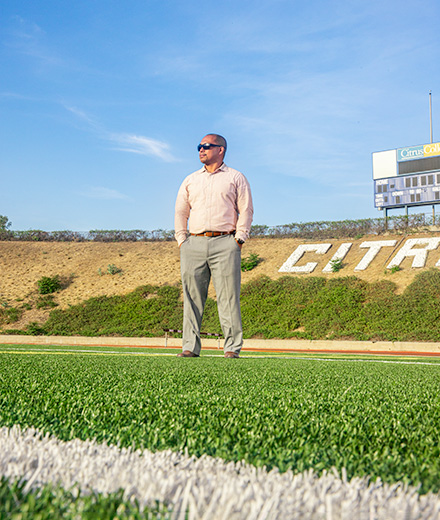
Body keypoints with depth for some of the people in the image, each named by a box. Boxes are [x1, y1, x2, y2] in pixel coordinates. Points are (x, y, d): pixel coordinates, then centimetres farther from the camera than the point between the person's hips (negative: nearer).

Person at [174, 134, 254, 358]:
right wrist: (182, 241, 7)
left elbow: (246, 210, 5)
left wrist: (238, 239, -5)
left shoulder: (236, 178, 11)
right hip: (194, 244, 3)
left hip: (225, 242, -3)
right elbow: (180, 212, 18)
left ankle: (232, 347, -4)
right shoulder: (190, 180, 21)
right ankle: (190, 347, 3)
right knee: (192, 297, -1)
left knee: (228, 297, -7)